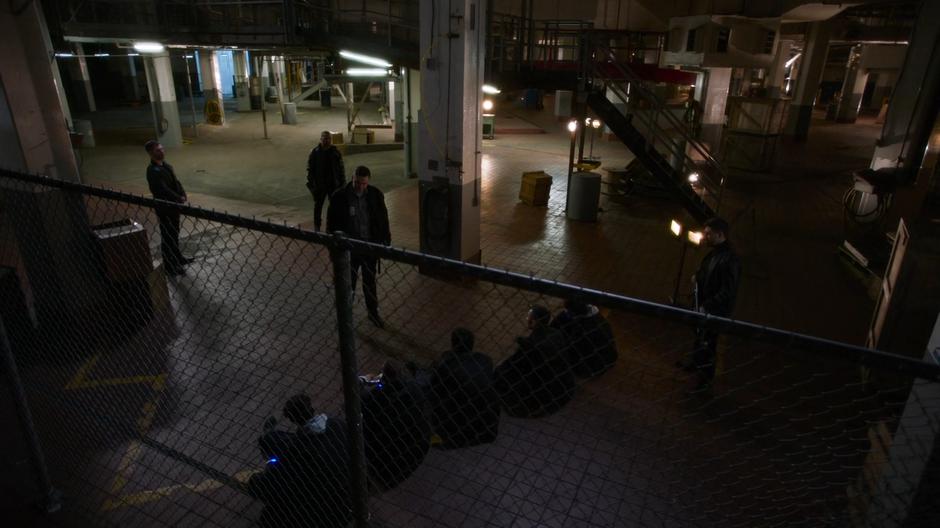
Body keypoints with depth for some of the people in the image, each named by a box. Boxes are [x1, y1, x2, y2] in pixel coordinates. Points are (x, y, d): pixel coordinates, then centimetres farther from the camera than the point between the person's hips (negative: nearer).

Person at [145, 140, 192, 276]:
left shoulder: (165, 165, 7)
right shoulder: (153, 171, -22)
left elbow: (175, 181, 9)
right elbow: (164, 190, -27)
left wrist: (182, 195, -6)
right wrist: (179, 199, -20)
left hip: (174, 205, 9)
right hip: (164, 208, -9)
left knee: (174, 234, 23)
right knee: (167, 237, 2)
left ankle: (177, 258, 40)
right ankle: (170, 266, 13)